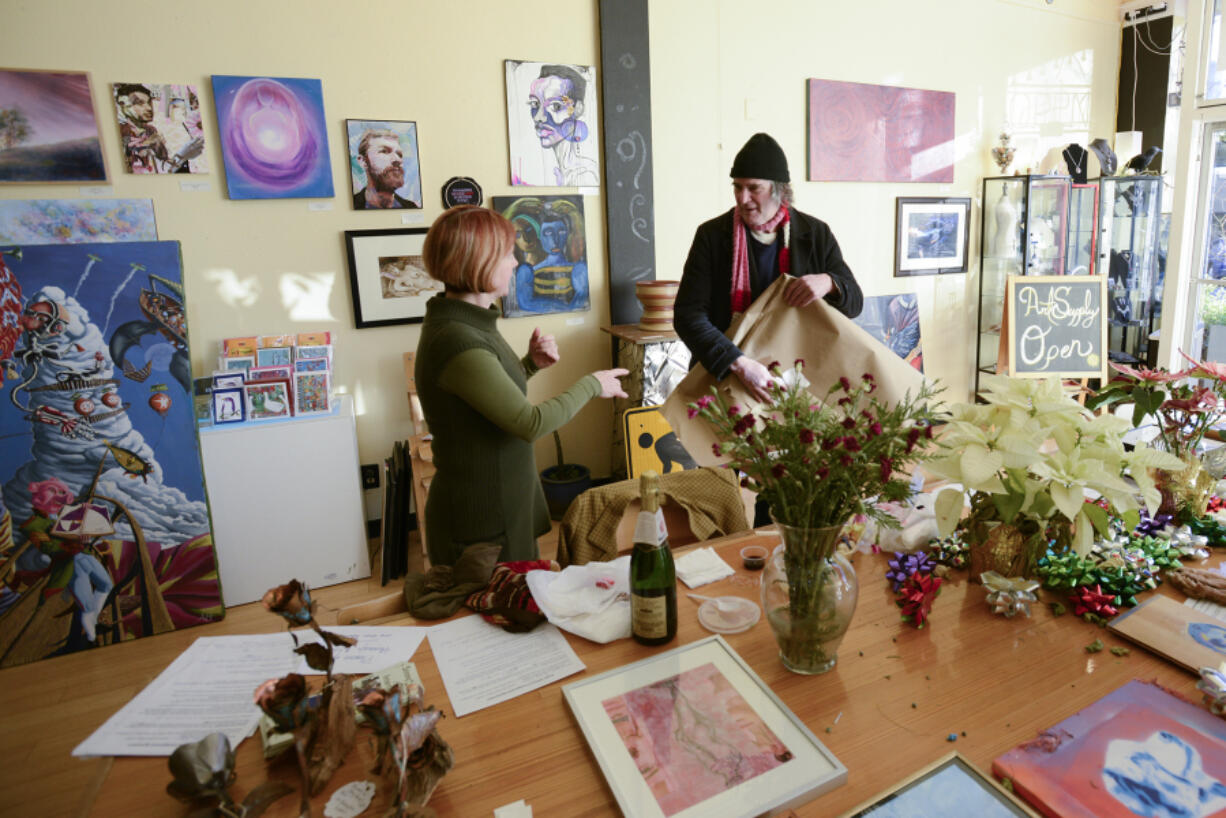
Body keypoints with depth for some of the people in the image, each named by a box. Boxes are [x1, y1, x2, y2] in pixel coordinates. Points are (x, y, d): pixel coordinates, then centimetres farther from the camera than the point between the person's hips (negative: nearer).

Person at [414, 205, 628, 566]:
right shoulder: (457, 341, -27)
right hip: (482, 522, -9)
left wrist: (531, 364, -1)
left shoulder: (468, 321, 4)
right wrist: (591, 384, -12)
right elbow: (531, 423, -25)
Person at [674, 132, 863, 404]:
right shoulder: (712, 235, -6)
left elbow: (854, 303, 6)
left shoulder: (816, 234, 1)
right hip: (724, 378, -1)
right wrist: (739, 364, -27)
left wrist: (828, 283, -19)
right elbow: (688, 315, -14)